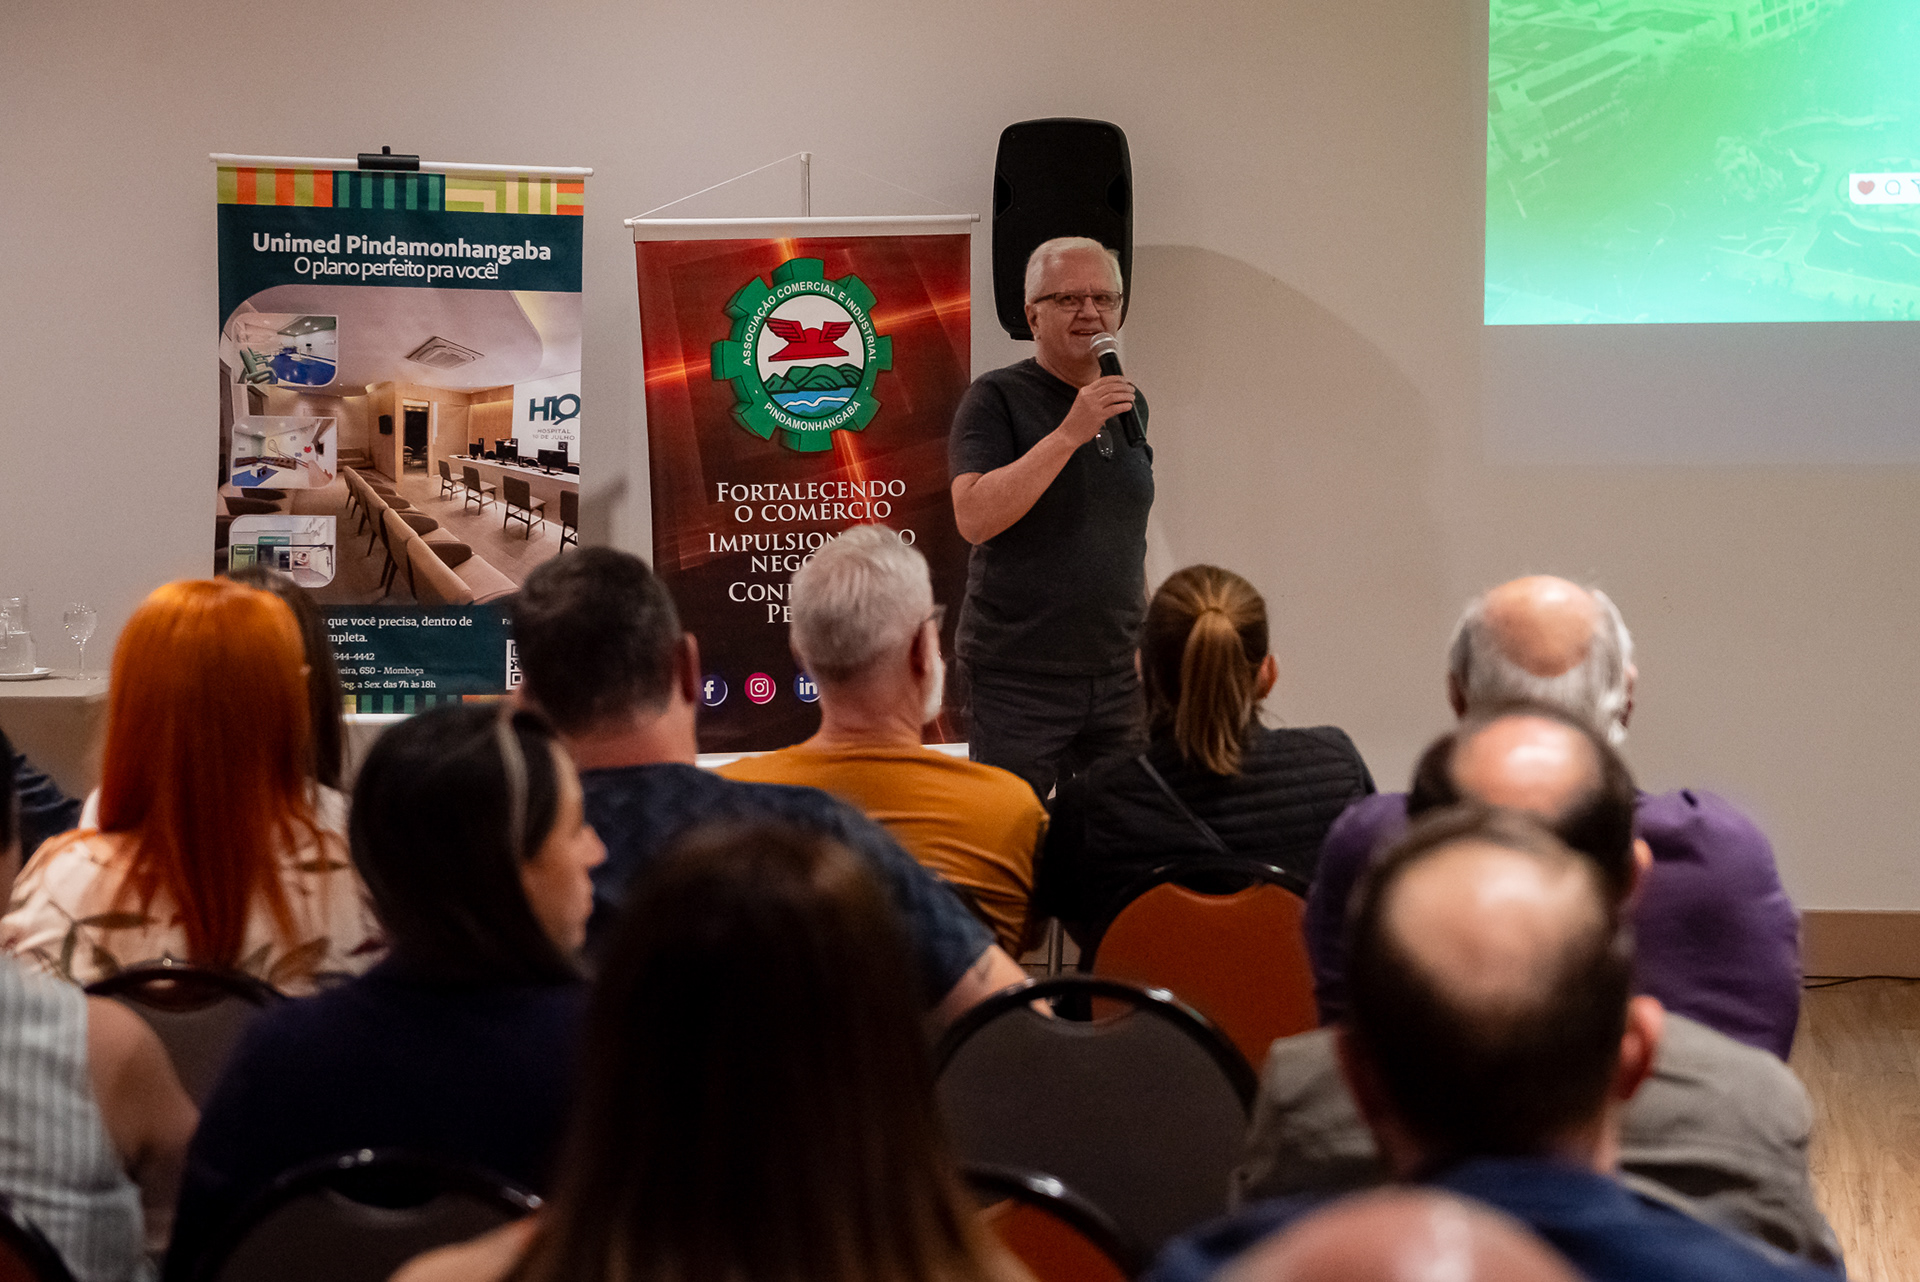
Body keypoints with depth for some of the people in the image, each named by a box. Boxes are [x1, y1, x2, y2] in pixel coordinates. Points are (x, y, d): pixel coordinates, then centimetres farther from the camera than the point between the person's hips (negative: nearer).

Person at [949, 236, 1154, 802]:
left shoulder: (1130, 404, 13)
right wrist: (1069, 433, -22)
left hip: (1116, 675, 5)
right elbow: (974, 518, -20)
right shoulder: (996, 399, -6)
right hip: (1017, 677, -5)